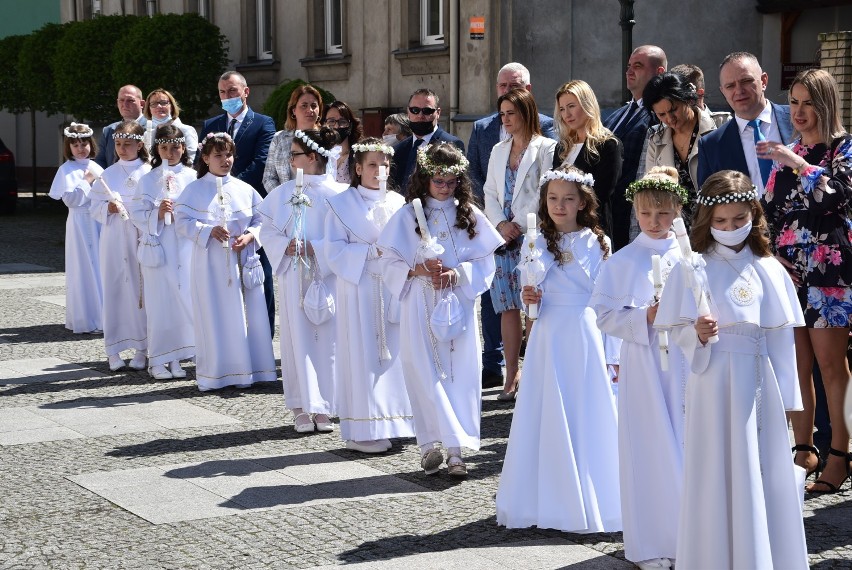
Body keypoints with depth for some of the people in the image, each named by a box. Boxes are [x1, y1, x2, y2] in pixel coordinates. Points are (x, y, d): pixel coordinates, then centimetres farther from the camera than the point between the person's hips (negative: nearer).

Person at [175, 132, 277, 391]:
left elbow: (260, 220, 10)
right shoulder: (195, 190, 2)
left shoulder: (245, 190, 8)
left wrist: (249, 236, -10)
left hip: (243, 262, 2)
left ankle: (246, 370, 10)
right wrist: (209, 230, -17)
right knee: (214, 318, -1)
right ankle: (215, 374, 5)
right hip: (210, 264, -2)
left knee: (246, 317, 2)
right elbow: (183, 221, -4)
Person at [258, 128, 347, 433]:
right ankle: (301, 408, 7)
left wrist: (316, 249, -16)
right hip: (293, 277, 2)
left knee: (327, 337, 1)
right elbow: (268, 230, 8)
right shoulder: (283, 193, 7)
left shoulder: (337, 193, -4)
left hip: (327, 278, -2)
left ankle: (324, 407, 9)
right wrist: (286, 246, -10)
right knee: (298, 337, 2)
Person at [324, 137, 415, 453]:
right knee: (363, 355, -5)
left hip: (393, 289, 4)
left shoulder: (398, 203, 11)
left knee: (393, 353, 3)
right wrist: (373, 251, -16)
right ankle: (363, 430, -3)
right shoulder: (342, 204, 0)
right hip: (359, 289, -4)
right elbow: (335, 252, -7)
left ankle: (391, 421, 10)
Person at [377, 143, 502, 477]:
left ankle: (455, 449, -1)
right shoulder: (407, 216, 3)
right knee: (425, 374, -2)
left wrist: (457, 274, -14)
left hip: (458, 306, 1)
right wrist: (418, 270, -16)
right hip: (420, 307, -1)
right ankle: (431, 445, 2)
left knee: (460, 374, -2)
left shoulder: (469, 215, 6)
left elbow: (485, 263, 3)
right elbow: (390, 264, 1)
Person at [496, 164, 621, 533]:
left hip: (586, 335, -2)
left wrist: (612, 355, -1)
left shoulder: (597, 244, 1)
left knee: (586, 416, 1)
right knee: (548, 416, 3)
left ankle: (590, 502, 12)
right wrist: (529, 299, -10)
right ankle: (549, 500, 11)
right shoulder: (537, 244, 7)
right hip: (548, 337, 2)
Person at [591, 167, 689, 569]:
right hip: (642, 366, -2)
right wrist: (645, 317, -16)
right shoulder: (622, 261, 1)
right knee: (649, 450, 1)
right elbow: (605, 316, -3)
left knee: (687, 445, 2)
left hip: (684, 365, 2)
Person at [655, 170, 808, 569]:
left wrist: (785, 397, 4)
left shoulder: (770, 271, 5)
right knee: (719, 474, 1)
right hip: (715, 383, -3)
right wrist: (697, 334, -23)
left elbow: (782, 339, 6)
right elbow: (678, 332, -1)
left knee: (767, 472, 6)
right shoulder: (693, 270, -2)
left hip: (760, 384, 3)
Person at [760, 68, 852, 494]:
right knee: (795, 364, 4)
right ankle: (803, 449, 12)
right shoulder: (787, 153, 16)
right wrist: (773, 254, 2)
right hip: (788, 269, 5)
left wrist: (797, 164, -21)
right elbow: (769, 211, 15)